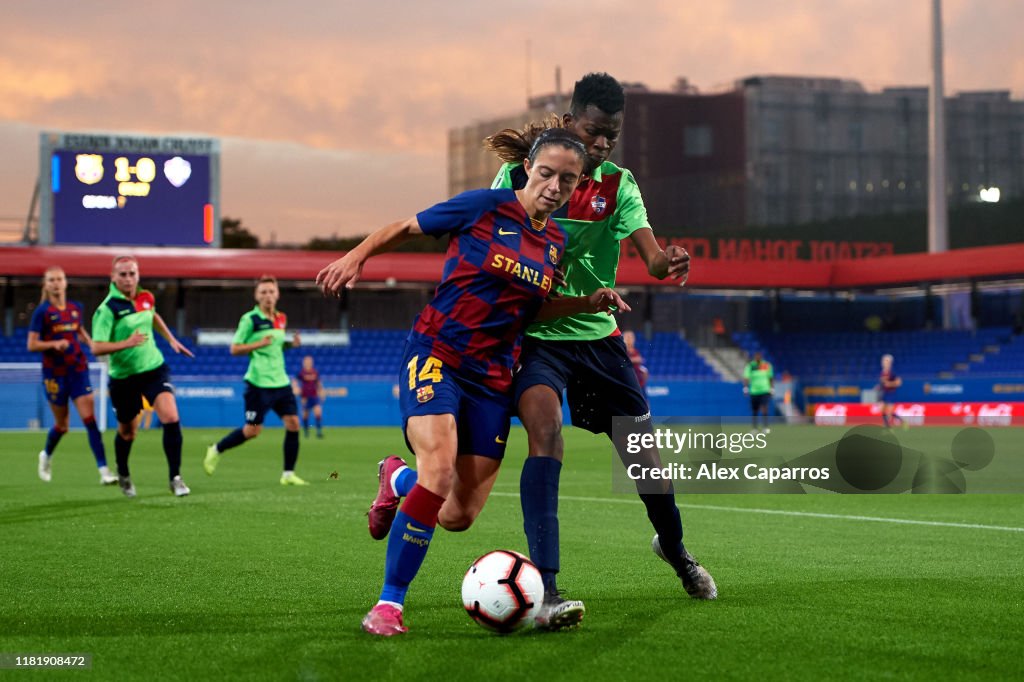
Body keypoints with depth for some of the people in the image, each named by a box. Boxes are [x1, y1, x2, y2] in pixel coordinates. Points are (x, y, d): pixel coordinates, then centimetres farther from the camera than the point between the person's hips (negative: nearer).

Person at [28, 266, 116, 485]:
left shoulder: (76, 308, 5)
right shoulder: (42, 311, -7)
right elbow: (32, 345, -10)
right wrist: (54, 344, -26)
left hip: (78, 370, 3)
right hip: (54, 374, -3)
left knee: (90, 418, -11)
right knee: (62, 425, 8)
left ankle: (104, 471, -15)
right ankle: (46, 455, 41)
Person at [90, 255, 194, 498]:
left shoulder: (145, 298, 0)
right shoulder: (107, 309, -18)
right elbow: (96, 348, -24)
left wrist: (171, 340, 22)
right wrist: (127, 343, -35)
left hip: (154, 368, 3)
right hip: (123, 376, -3)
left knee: (171, 418, -17)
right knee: (127, 432, 13)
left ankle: (175, 477, -7)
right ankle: (123, 474, 42)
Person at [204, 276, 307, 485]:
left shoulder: (281, 319, 11)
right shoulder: (250, 319, -9)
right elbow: (234, 349, -7)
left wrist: (291, 344, 4)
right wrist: (259, 344, -20)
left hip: (280, 381, 6)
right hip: (259, 383, -6)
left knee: (293, 423, -4)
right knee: (253, 430, -3)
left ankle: (288, 474, 4)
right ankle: (216, 450, 21)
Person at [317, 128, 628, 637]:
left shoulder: (556, 241, 9)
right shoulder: (486, 207, -7)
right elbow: (407, 227, 3)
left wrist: (589, 304, 9)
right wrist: (357, 256, -9)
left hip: (492, 378, 5)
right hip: (436, 353, -5)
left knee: (459, 516, 2)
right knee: (440, 471, -28)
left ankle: (398, 479, 38)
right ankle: (389, 604, -14)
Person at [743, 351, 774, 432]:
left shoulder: (767, 365, 5)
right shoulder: (749, 366, -2)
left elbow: (771, 378, 13)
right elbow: (746, 378, -10)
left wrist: (772, 388, 10)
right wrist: (745, 387, -24)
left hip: (765, 391, 0)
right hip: (754, 391, 0)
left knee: (764, 409, -15)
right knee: (754, 411, 6)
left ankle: (765, 427, -15)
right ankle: (754, 428, 17)